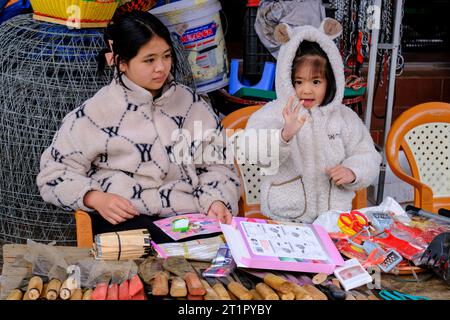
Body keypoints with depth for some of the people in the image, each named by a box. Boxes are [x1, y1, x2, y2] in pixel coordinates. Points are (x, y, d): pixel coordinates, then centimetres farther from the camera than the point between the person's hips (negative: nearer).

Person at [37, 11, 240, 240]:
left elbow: (216, 165, 14)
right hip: (123, 219, -3)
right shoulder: (95, 112, 3)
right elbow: (54, 174, 6)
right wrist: (96, 199, -12)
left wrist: (217, 201, -8)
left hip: (187, 216, 3)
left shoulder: (191, 103, 12)